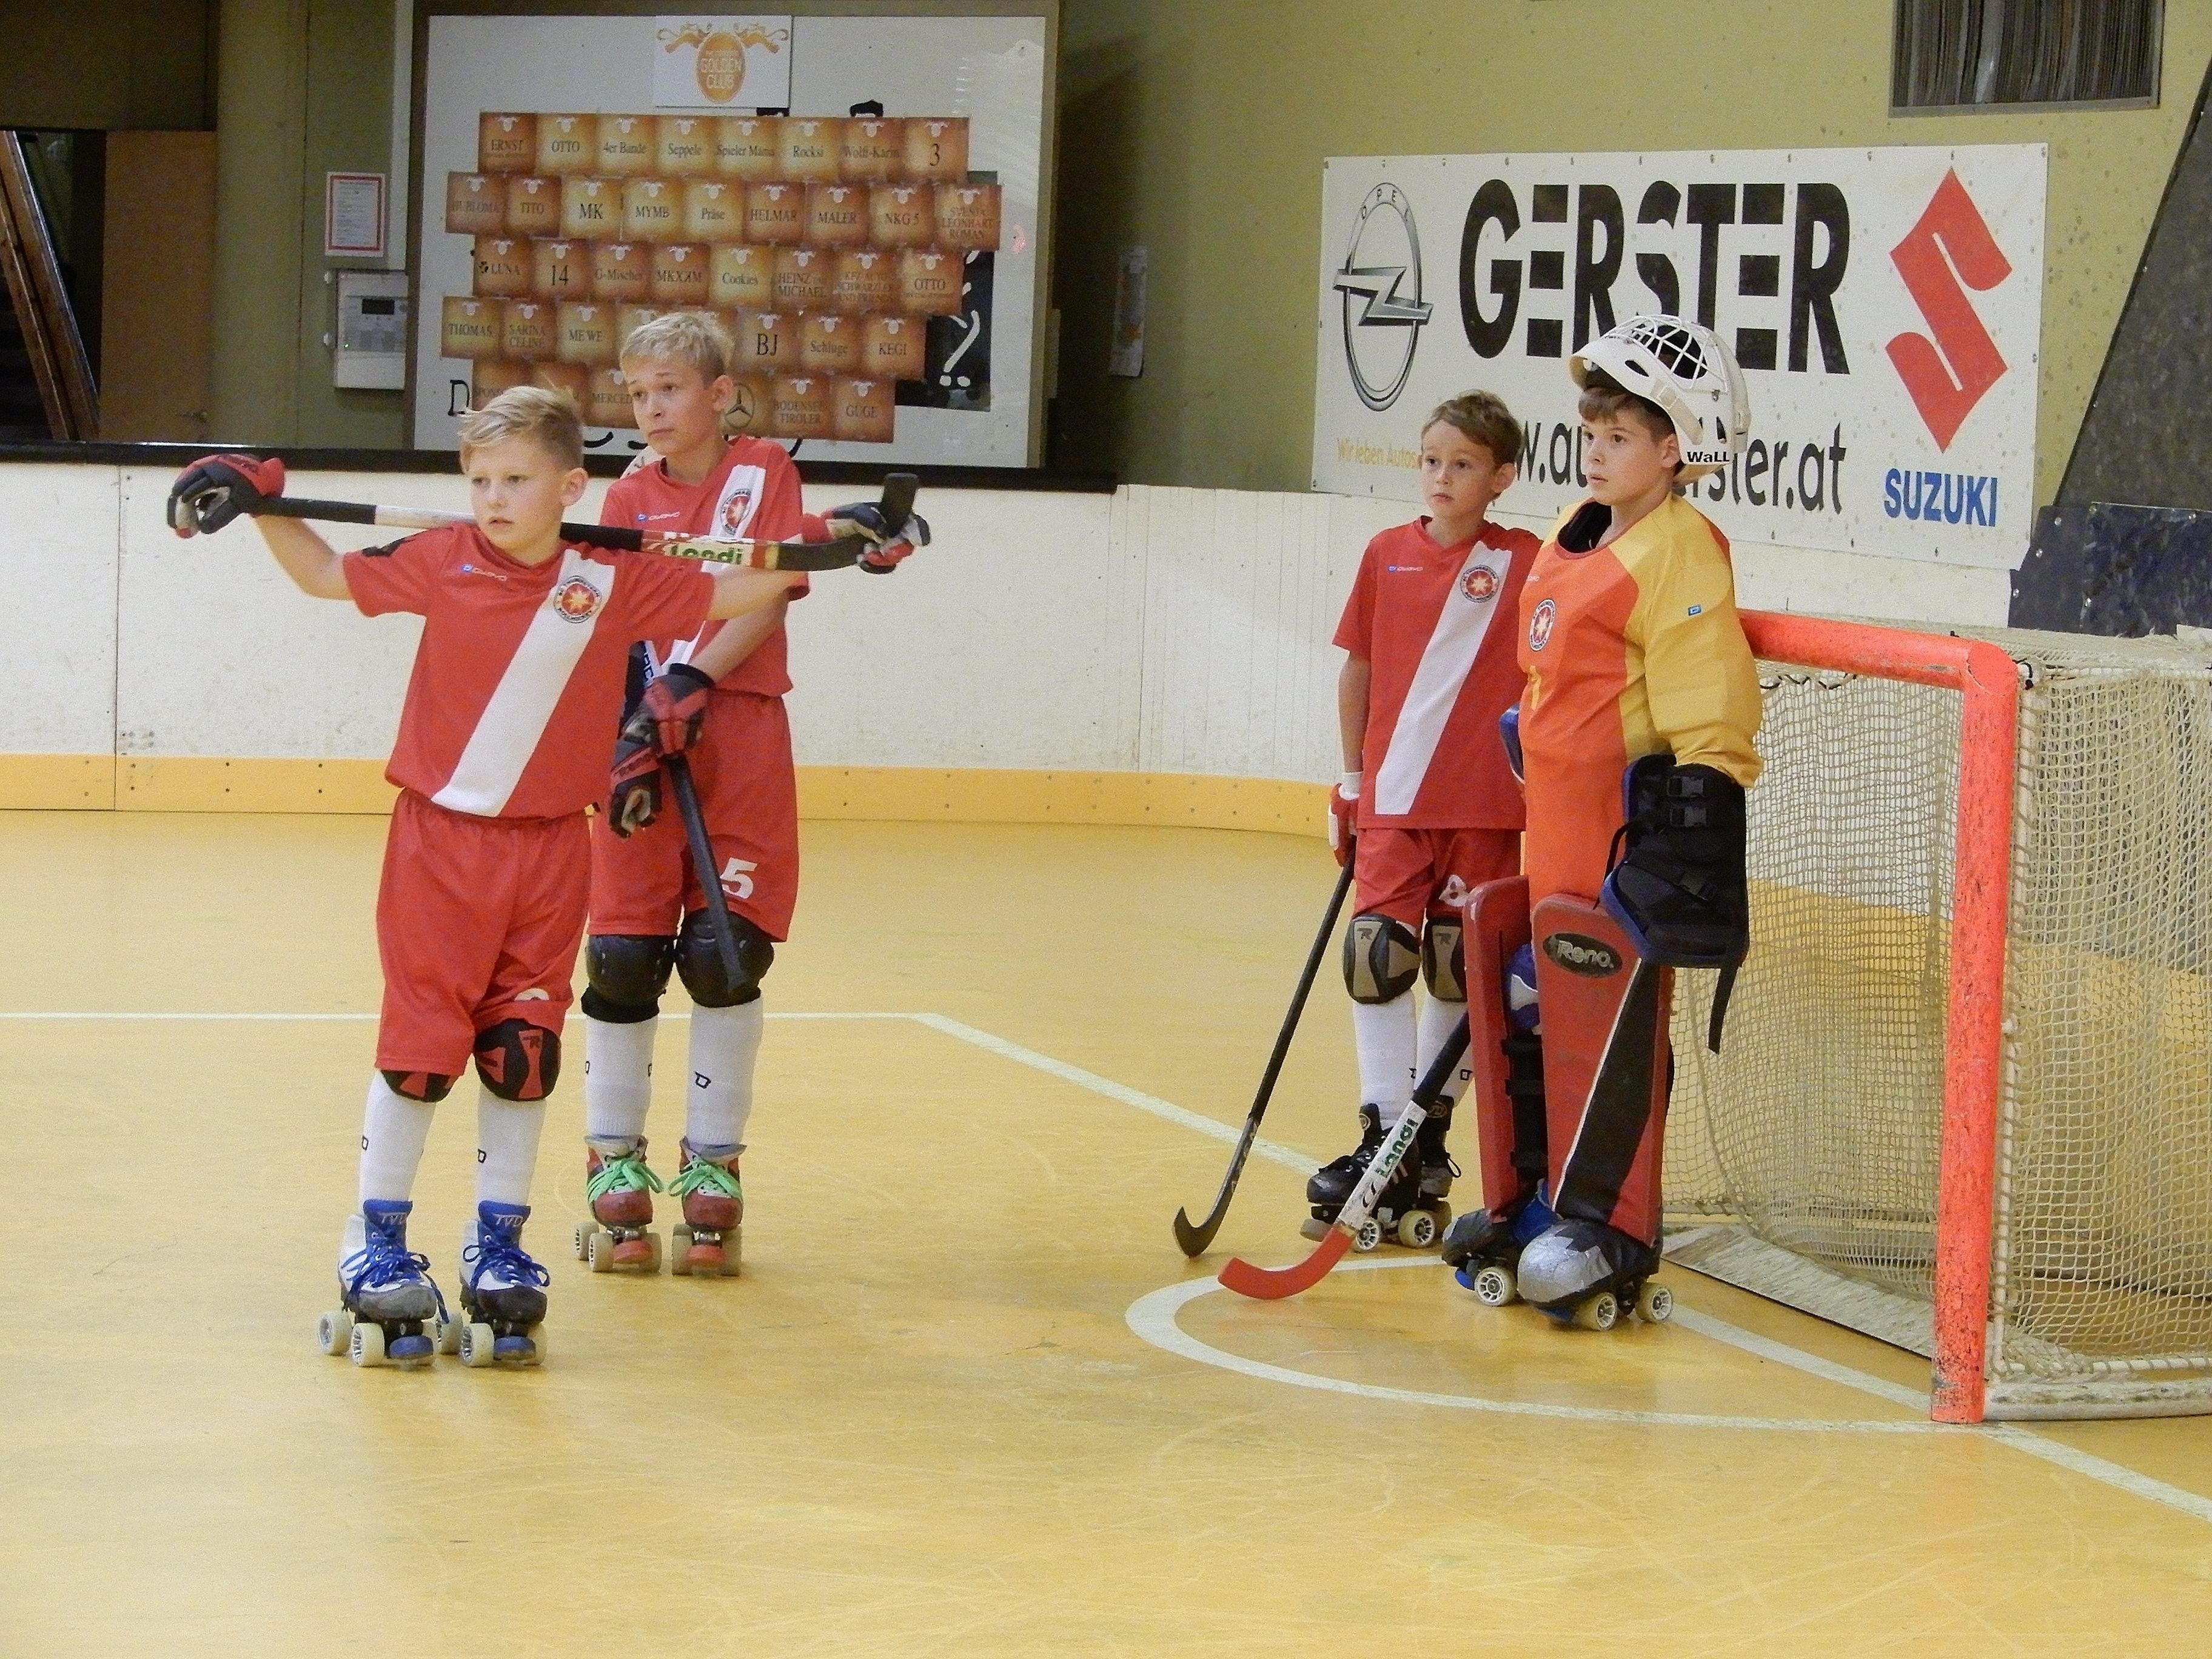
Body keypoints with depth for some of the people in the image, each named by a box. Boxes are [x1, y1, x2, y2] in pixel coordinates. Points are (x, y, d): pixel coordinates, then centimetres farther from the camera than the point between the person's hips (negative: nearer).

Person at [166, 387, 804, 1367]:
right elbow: (327, 576, 10)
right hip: (439, 839, -1)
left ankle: (498, 1241, 19)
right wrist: (261, 505, 0)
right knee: (419, 1043, -1)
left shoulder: (616, 582, -2)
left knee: (523, 1050, 6)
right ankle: (375, 1243, 10)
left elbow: (729, 595, 8)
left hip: (548, 850, 1)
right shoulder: (443, 562, -3)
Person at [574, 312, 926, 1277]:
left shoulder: (763, 472, 4)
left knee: (725, 957, -3)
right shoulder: (629, 499, 10)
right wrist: (630, 732, -13)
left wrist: (691, 685, -17)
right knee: (624, 959, -3)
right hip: (645, 737, 2)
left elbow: (769, 597, -6)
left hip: (740, 737, -2)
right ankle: (615, 1163, 9)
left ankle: (713, 1164, 9)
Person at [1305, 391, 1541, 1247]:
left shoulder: (1524, 562, -1)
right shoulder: (1388, 555, 6)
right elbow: (1358, 669, 11)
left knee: (1460, 969, 5)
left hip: (1484, 806, -2)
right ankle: (1383, 1138, -2)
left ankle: (1428, 1137, 17)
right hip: (1393, 798, 2)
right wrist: (1352, 778, 11)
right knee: (1376, 956, -6)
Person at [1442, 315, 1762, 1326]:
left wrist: (1694, 847, -23)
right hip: (1557, 832, 10)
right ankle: (1530, 1209, 25)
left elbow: (1707, 718, -19)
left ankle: (1605, 1239, -1)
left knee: (1607, 1032, -7)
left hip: (1629, 830, -10)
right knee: (1536, 1015, 15)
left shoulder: (1680, 557, -15)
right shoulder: (1579, 536, 15)